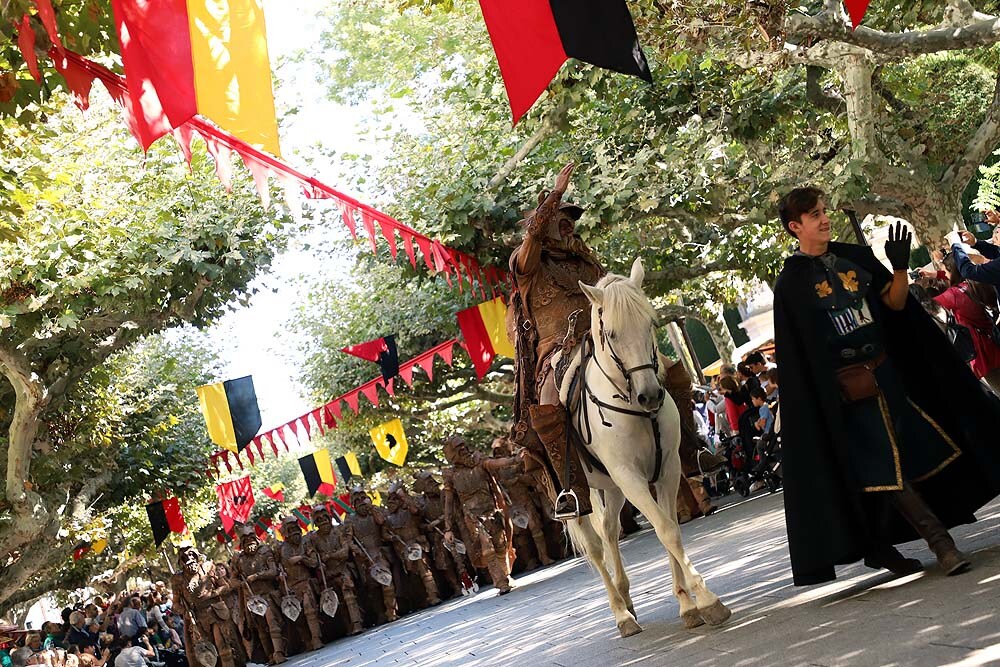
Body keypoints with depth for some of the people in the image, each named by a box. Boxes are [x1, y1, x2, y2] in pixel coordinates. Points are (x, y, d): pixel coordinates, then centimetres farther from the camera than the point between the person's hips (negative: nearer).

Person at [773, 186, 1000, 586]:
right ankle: (941, 544, -7)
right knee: (885, 466, -8)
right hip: (848, 387, -6)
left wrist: (900, 268, -13)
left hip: (887, 373, 6)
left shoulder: (855, 257, 8)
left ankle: (878, 546, 19)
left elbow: (896, 303, 5)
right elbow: (799, 351, -8)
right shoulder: (792, 283, -7)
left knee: (915, 453, 7)